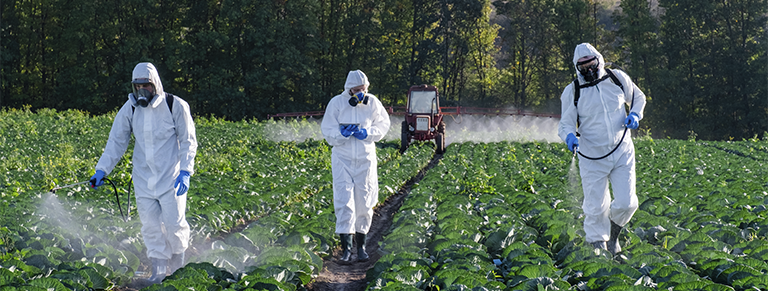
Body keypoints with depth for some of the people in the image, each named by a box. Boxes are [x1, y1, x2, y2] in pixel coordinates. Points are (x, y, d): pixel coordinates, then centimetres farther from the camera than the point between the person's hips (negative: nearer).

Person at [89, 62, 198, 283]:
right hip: (144, 178, 3)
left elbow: (188, 141, -5)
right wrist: (102, 170, -6)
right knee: (150, 225, 1)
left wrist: (185, 171, -15)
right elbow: (116, 142, 4)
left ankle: (178, 264, 24)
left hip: (170, 177, -3)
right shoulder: (130, 109, 2)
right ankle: (159, 269, 11)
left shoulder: (175, 106, -7)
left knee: (174, 223, -2)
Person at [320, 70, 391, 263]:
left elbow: (383, 125, 7)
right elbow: (328, 131, -3)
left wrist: (367, 133, -11)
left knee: (364, 203, 7)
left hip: (365, 158, 2)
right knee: (344, 201, -10)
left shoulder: (372, 102, -1)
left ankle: (361, 245, 22)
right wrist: (342, 134, -23)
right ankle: (346, 248, -11)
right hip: (343, 158, -2)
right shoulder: (336, 103, -6)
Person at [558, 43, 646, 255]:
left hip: (622, 152, 1)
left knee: (626, 203, -6)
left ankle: (613, 234, 26)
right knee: (595, 208, -2)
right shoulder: (572, 92, -4)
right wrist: (570, 137, -24)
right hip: (593, 158, -1)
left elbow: (638, 97, 19)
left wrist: (635, 114, -2)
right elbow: (565, 124, -1)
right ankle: (598, 245, 18)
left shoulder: (618, 79, 1)